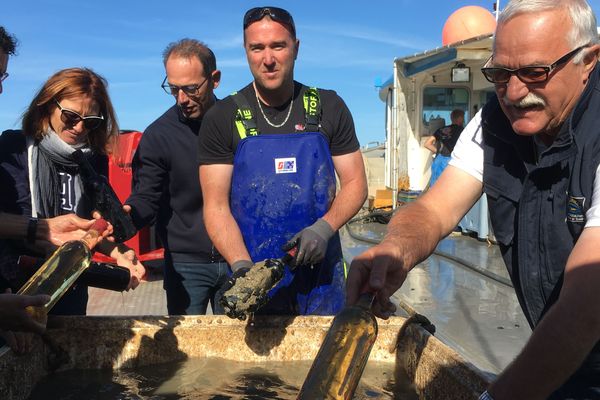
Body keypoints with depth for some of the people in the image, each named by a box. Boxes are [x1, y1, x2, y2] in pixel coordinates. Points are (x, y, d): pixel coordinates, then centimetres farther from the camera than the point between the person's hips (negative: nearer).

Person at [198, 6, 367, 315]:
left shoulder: (328, 108, 1)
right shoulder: (222, 119, -3)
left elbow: (355, 183, 3)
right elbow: (216, 206, -7)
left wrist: (324, 227, -15)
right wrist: (242, 265, -23)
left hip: (320, 271, 2)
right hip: (252, 278, -1)